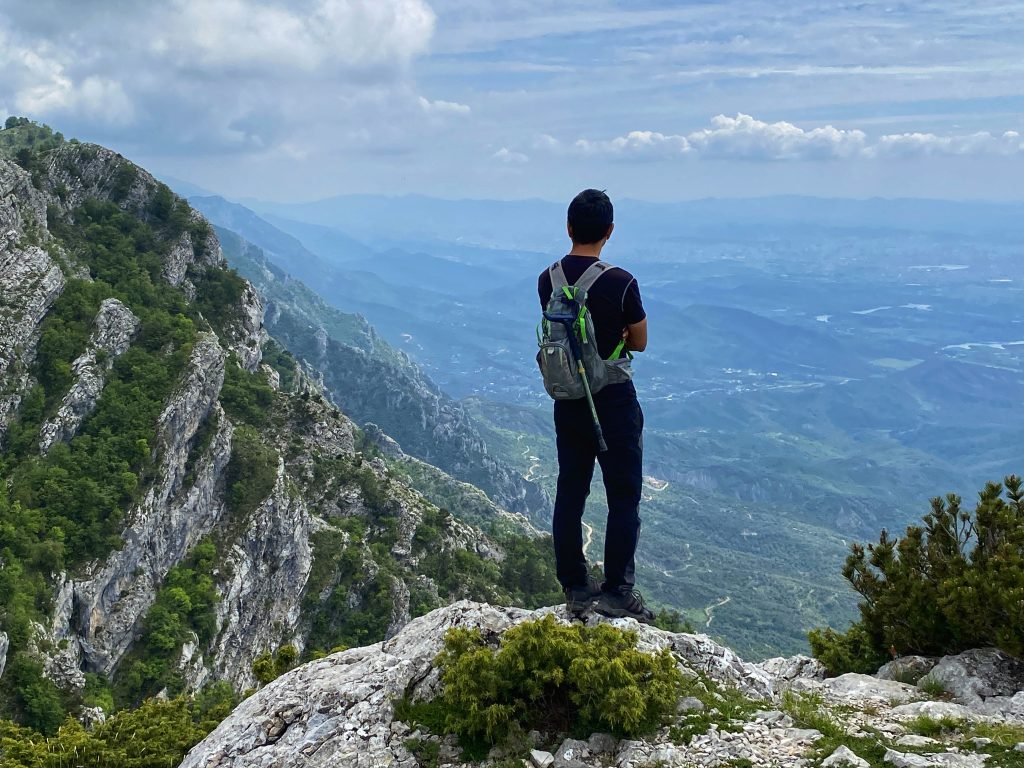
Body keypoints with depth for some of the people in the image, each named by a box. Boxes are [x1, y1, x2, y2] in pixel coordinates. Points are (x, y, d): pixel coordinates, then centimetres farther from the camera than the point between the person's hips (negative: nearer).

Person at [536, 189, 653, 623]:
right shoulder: (620, 283, -17)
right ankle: (617, 592, 7)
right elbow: (639, 343, -4)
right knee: (624, 497, 5)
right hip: (614, 404, -5)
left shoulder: (547, 281, -1)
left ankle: (575, 589, 18)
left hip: (568, 403, 5)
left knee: (570, 493, 12)